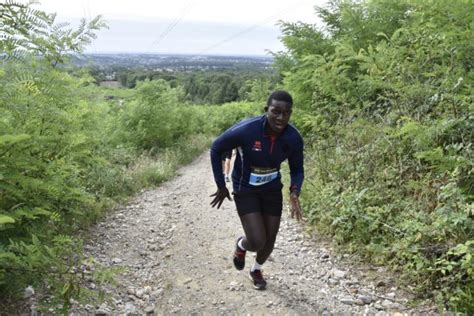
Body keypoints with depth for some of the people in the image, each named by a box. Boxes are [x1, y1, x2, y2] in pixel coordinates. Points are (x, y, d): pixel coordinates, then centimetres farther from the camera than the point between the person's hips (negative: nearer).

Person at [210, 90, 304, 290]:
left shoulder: (293, 138, -18)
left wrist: (294, 192, -24)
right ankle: (241, 245, 27)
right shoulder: (246, 130, -29)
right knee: (257, 242, -13)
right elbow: (216, 149, -14)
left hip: (272, 190, 4)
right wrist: (221, 186, -9)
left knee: (269, 242, 10)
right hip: (246, 190, -3)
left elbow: (297, 170, -2)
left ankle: (256, 270, 44)